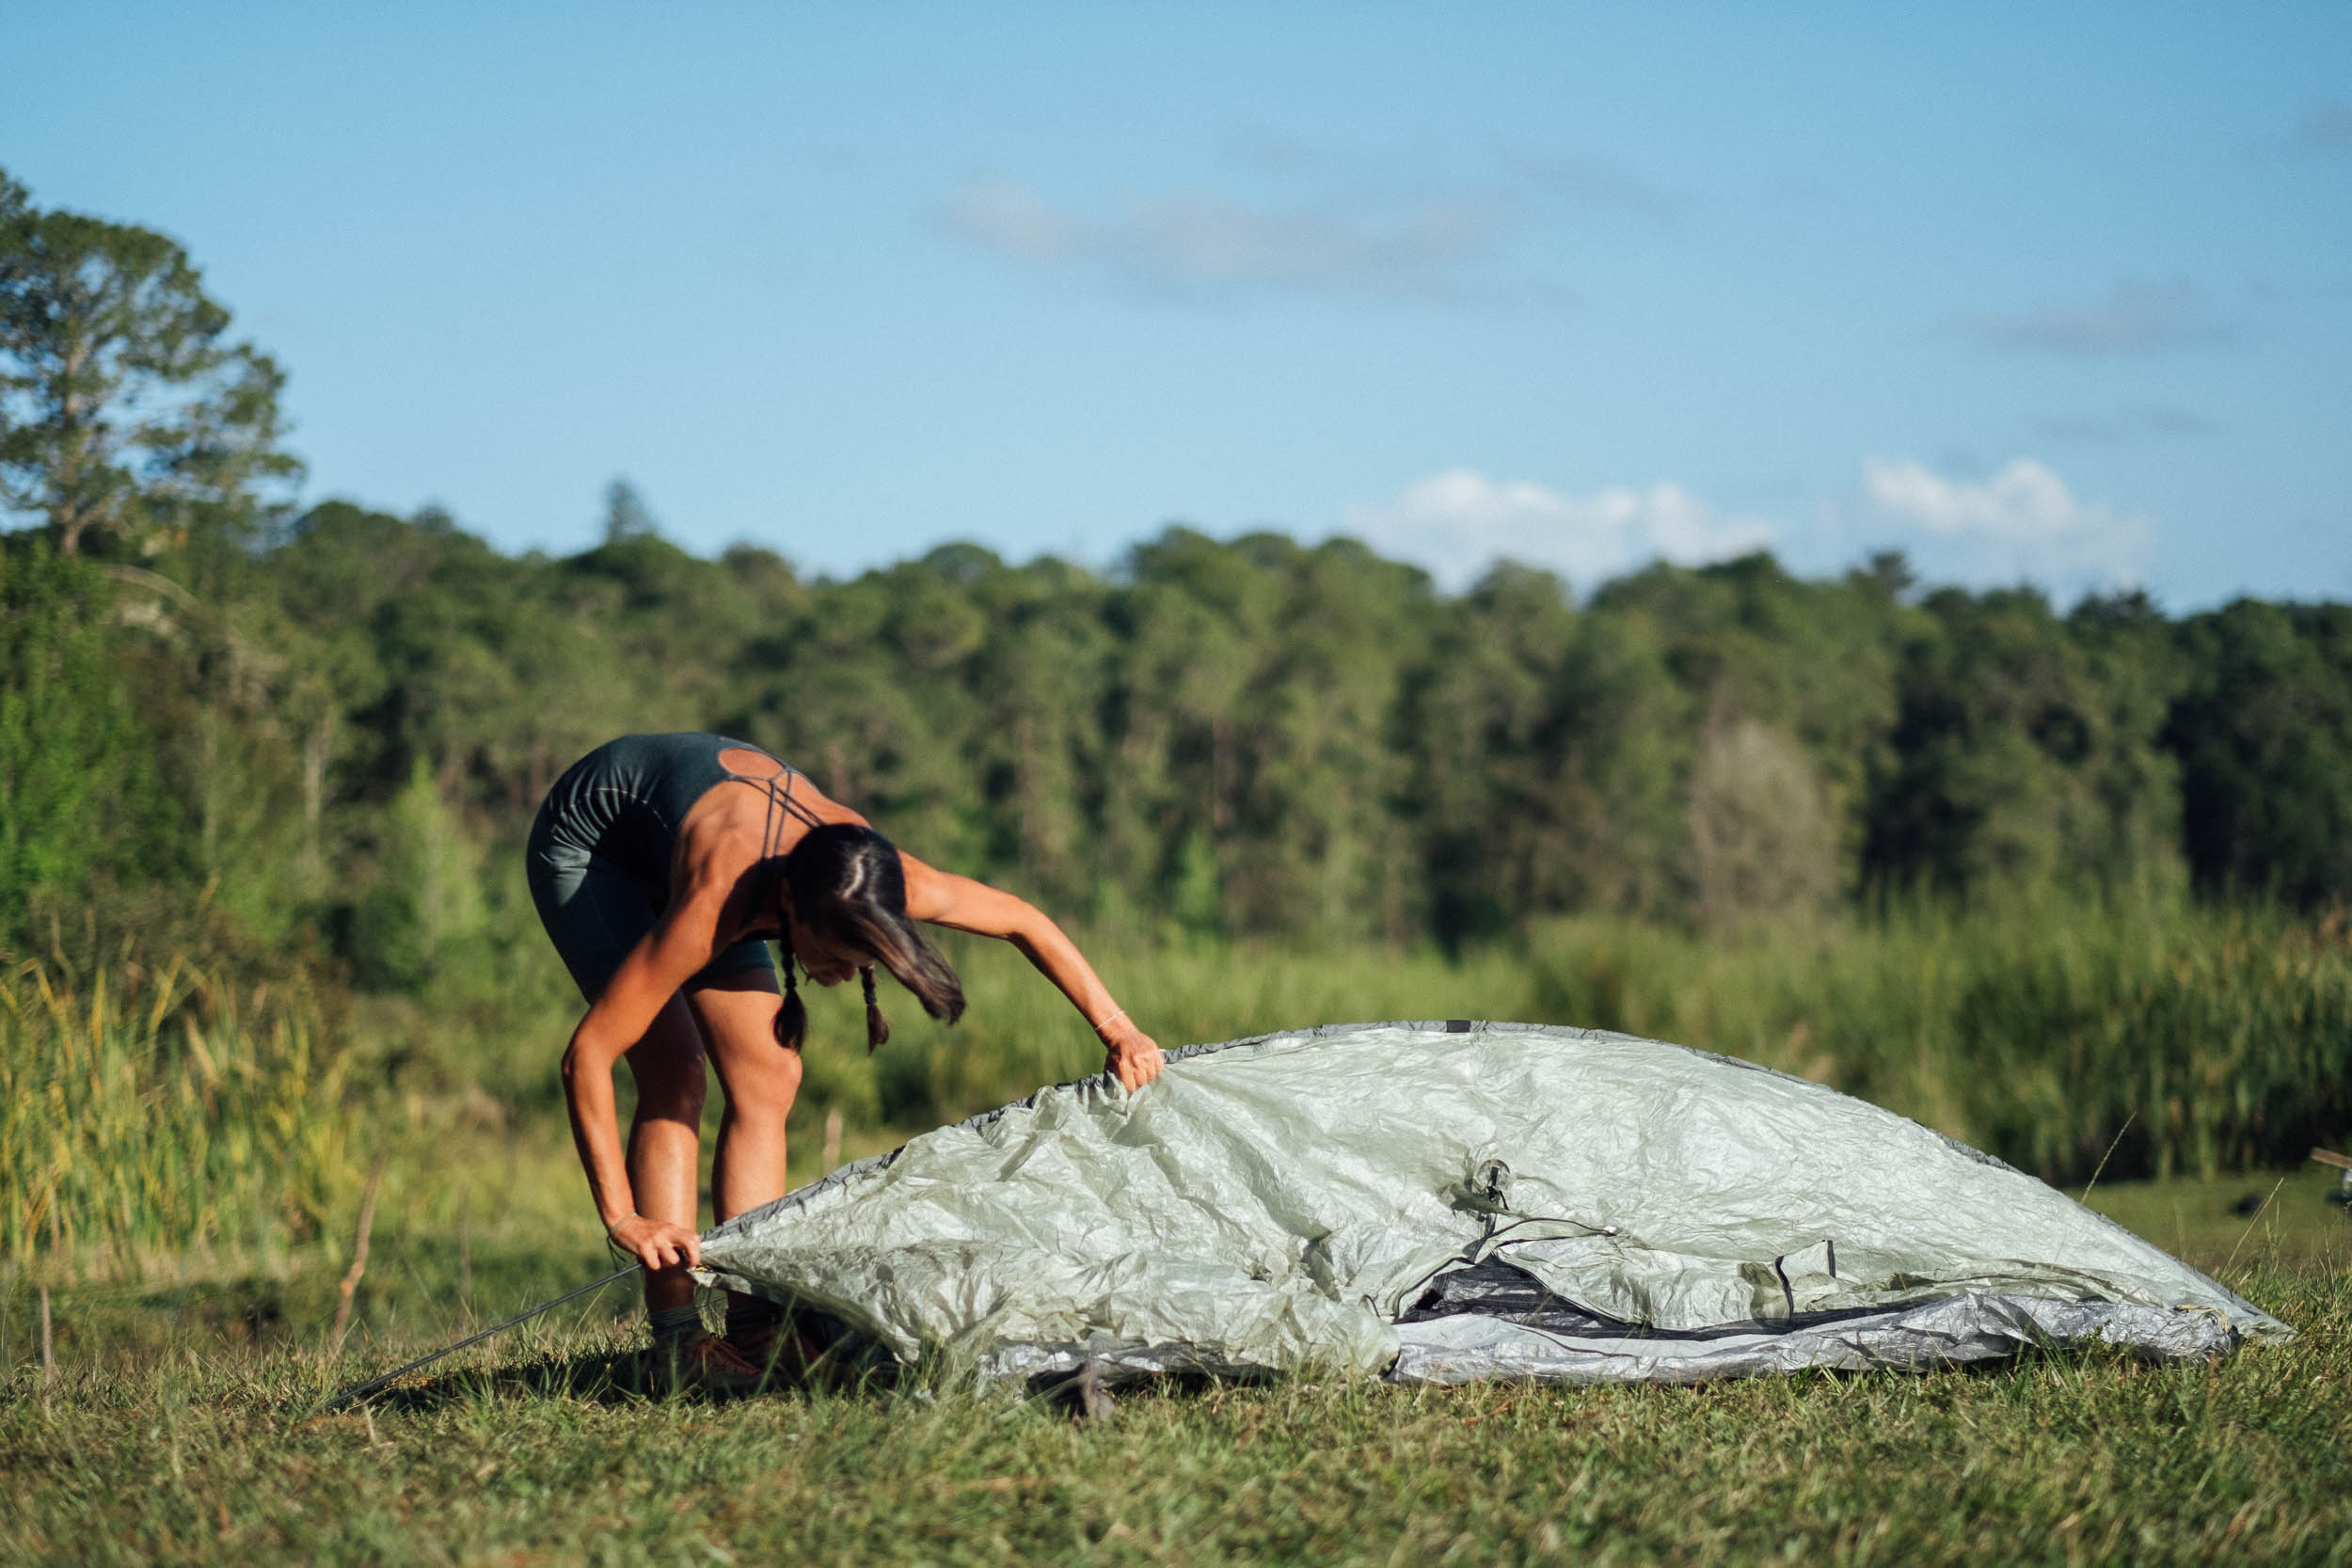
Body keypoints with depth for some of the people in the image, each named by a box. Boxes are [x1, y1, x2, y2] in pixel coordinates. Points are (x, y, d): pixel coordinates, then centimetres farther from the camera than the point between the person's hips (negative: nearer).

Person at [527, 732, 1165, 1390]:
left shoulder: (861, 874, -29)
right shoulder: (715, 906, -45)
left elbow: (1023, 921, -13)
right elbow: (587, 1056, -41)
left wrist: (1117, 1029, -17)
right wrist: (621, 1217, -44)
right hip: (585, 839, -6)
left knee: (767, 1077, -3)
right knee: (672, 1078, -20)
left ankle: (752, 1333, -1)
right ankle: (676, 1347, -18)